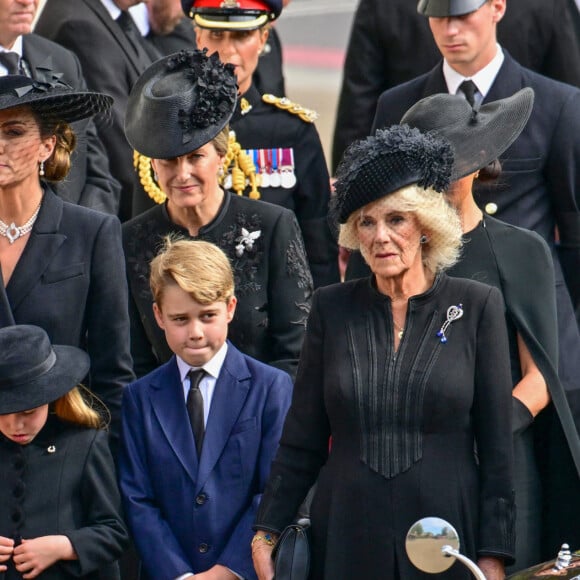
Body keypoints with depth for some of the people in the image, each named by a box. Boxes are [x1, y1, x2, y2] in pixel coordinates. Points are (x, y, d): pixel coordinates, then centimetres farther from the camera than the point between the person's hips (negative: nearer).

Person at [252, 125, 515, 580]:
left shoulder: (476, 306, 1)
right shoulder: (332, 308, 6)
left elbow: (496, 445, 0)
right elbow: (302, 440, 8)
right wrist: (267, 532, 1)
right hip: (347, 537, 2)